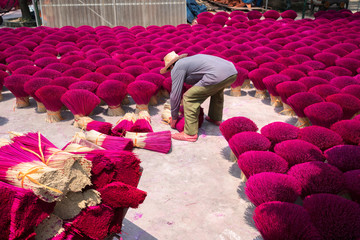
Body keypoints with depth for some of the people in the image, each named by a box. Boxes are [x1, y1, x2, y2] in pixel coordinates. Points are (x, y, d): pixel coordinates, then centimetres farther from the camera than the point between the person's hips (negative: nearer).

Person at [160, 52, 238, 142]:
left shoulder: (177, 68, 9)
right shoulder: (191, 59, 34)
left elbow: (175, 95, 9)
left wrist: (174, 117, 20)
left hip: (217, 76, -9)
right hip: (233, 72, 9)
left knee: (189, 98, 1)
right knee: (217, 90, 39)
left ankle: (190, 134, 5)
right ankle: (216, 118, 48)